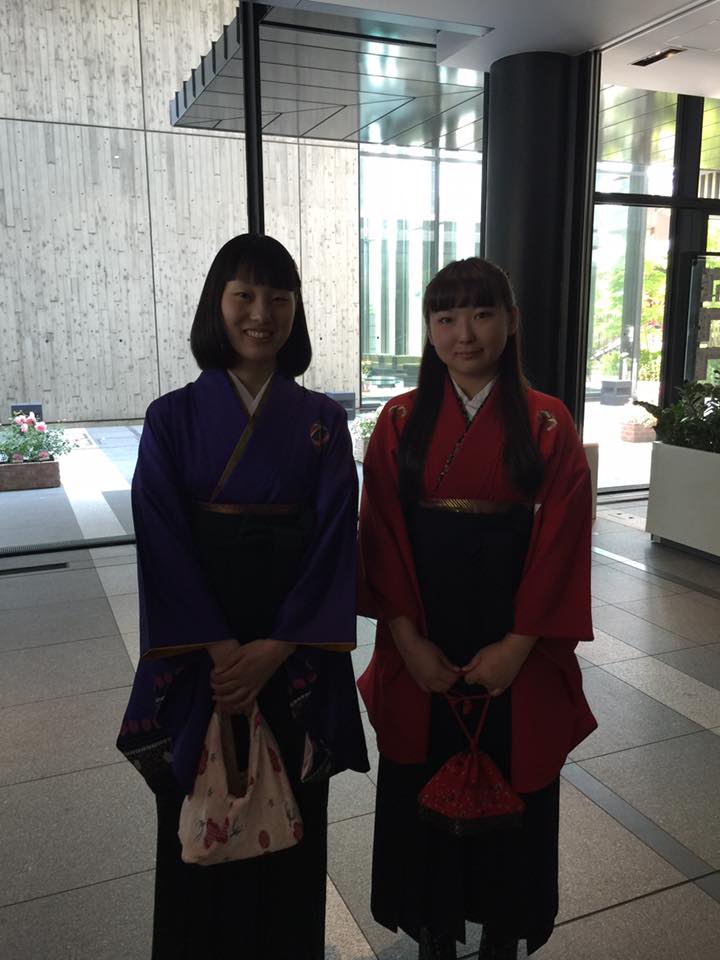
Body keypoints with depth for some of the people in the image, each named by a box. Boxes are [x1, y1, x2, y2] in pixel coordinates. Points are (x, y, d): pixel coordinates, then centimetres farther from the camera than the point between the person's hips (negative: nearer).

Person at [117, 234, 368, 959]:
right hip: (200, 660, 0)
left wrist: (272, 649, -14)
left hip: (294, 659, 1)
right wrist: (221, 650, -14)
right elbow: (163, 544, -7)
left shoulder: (323, 421, 0)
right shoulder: (172, 418, -3)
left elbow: (335, 541, -6)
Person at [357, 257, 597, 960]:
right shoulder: (401, 420, -1)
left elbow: (561, 542, -7)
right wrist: (408, 640, -10)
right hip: (420, 647, 1)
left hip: (514, 648, -1)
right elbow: (382, 538, -4)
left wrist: (518, 644, -12)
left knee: (510, 788, 13)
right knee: (423, 789, 14)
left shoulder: (547, 424, -5)